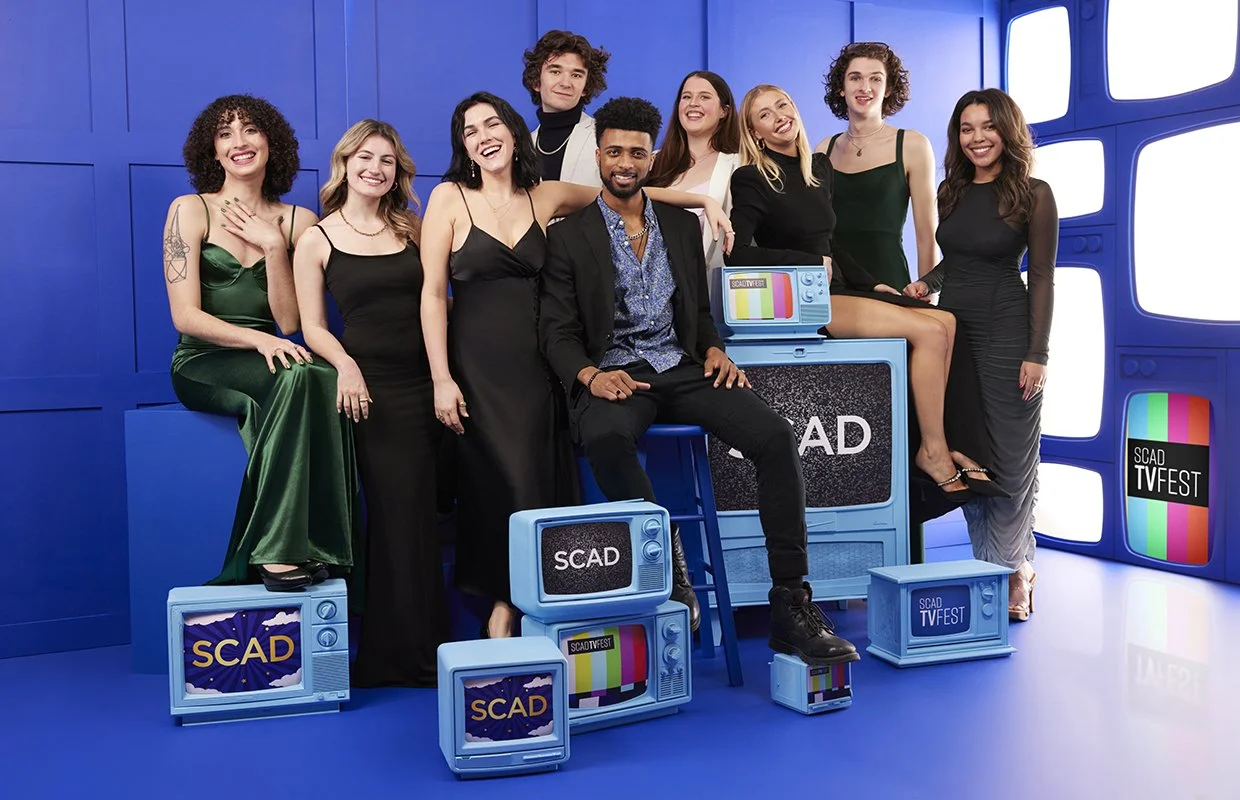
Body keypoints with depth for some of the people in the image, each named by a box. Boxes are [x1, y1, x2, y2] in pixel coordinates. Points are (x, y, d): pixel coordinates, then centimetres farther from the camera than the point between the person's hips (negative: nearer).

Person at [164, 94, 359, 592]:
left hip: (265, 363, 3)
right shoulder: (191, 210, 3)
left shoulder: (296, 221, 11)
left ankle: (298, 547, -30)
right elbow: (186, 316, -7)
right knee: (302, 376, -35)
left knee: (325, 380, -34)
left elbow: (288, 321, 2)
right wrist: (258, 339, -22)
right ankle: (278, 549, -32)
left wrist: (273, 247, -8)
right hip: (204, 365, -3)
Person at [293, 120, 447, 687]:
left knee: (419, 511, 0)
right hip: (374, 384, -3)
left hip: (429, 379, 3)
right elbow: (313, 326, 2)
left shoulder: (412, 230, 14)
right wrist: (345, 365, -17)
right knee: (401, 514, -7)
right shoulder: (317, 240, 6)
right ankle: (408, 655, 6)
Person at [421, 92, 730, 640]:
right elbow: (432, 292, -3)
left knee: (546, 485, -2)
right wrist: (441, 378, -9)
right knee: (504, 485, -8)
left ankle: (509, 606, 13)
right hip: (477, 363, -3)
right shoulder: (450, 198, 1)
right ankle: (502, 606, 11)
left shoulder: (547, 197, 10)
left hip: (535, 363, 3)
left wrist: (702, 200, 11)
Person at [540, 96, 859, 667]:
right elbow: (557, 331, 2)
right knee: (604, 437, -41)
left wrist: (714, 350, 0)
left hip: (682, 368, 4)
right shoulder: (570, 237, 7)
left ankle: (791, 606, -20)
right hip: (613, 375, -3)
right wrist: (590, 375, -19)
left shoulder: (683, 226, 19)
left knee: (775, 436, -22)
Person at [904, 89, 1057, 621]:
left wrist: (1037, 353, -12)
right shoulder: (951, 191, 11)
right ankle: (993, 567, 18)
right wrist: (926, 283, 0)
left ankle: (1011, 573, 13)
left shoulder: (1033, 194, -5)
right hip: (953, 330, 5)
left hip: (1006, 334, -5)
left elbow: (1042, 278, -7)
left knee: (1010, 458, 1)